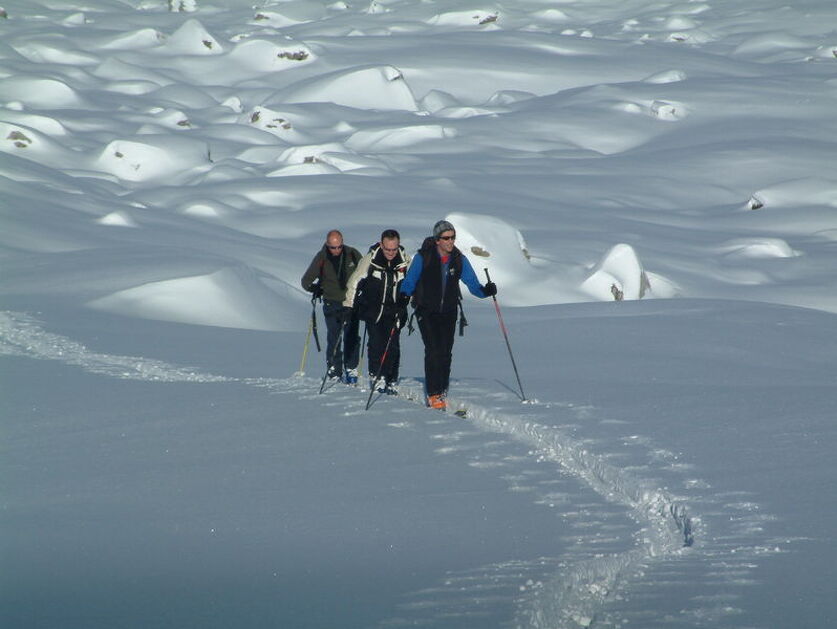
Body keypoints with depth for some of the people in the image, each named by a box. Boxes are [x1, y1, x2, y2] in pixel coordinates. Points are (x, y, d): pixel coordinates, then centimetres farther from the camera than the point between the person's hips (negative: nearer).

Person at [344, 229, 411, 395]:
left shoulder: (404, 260, -9)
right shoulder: (370, 259, -12)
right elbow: (355, 281, -3)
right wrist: (347, 306, -2)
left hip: (394, 311, 1)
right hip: (372, 310, -1)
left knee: (392, 345, -5)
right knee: (376, 343, -7)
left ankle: (391, 381, 3)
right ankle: (376, 377, 7)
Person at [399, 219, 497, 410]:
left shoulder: (459, 260, 1)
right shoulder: (423, 258, -8)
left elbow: (472, 283, 1)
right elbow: (409, 282, -5)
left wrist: (485, 290, -19)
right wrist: (404, 296, -25)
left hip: (449, 313, 3)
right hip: (427, 312, -3)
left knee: (446, 353, 3)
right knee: (433, 350, -16)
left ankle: (441, 393, 17)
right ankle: (433, 395, -14)